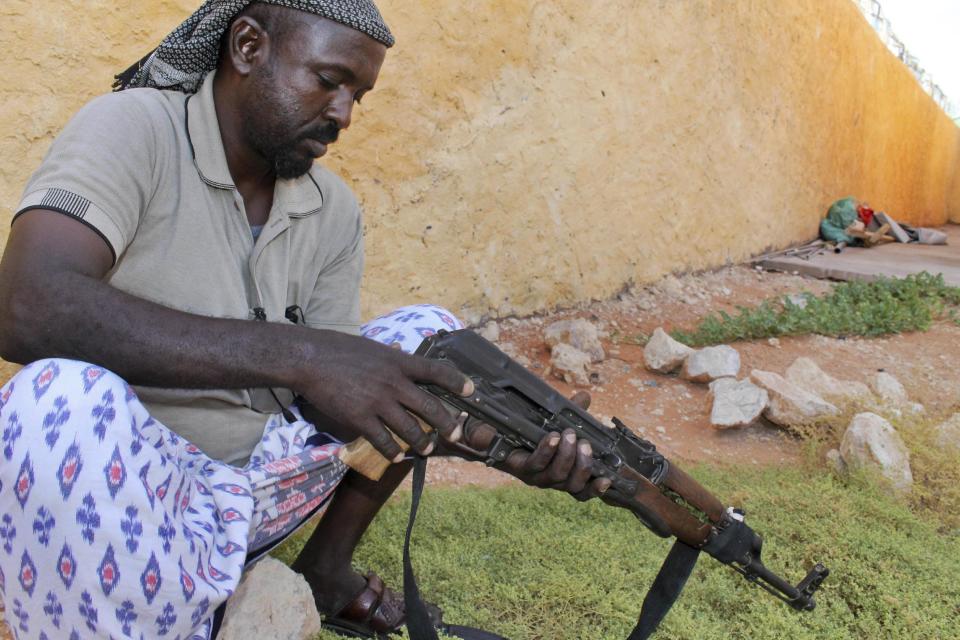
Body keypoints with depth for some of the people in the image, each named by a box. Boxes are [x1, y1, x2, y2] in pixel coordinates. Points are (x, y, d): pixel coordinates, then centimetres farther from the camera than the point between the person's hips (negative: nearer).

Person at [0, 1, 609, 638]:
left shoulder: (333, 211, 1)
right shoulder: (134, 128, -14)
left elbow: (335, 392, -2)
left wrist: (496, 439, -19)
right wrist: (297, 356, -37)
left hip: (255, 484, 6)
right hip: (121, 491, -5)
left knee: (429, 330, 9)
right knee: (60, 399, -38)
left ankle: (324, 567, 8)